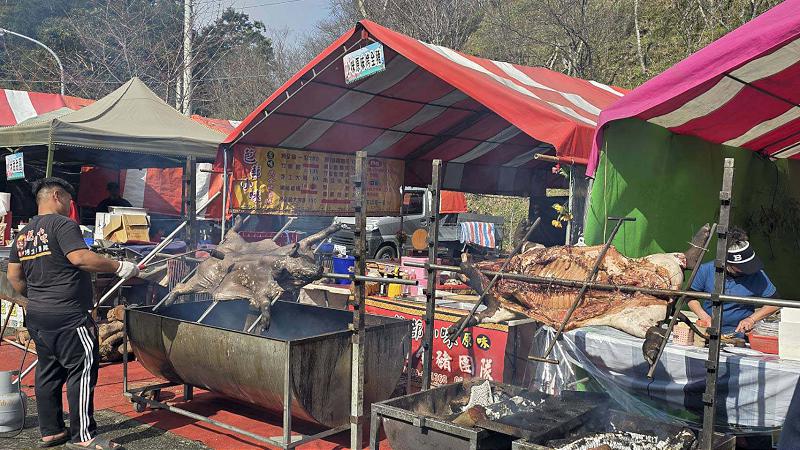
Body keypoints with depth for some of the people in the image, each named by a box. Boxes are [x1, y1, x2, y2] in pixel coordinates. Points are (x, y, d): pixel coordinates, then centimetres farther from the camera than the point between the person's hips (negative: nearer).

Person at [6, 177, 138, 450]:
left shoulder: (24, 233, 16)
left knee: (48, 372, 15)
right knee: (82, 371, -5)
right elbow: (81, 258, -24)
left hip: (37, 316, 9)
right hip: (68, 317, -9)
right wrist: (120, 267, -17)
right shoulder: (62, 224, -10)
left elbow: (14, 276, 19)